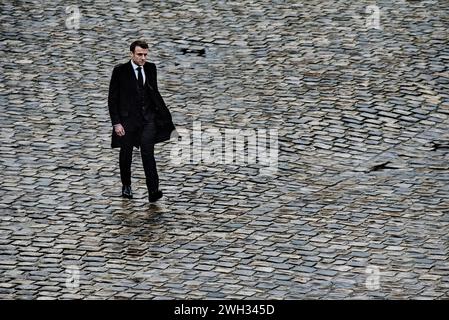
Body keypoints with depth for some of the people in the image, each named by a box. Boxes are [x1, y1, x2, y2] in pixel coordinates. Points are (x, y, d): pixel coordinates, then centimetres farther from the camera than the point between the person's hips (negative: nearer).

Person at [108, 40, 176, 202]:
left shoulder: (151, 68, 3)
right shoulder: (120, 71, -9)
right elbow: (112, 98, -7)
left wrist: (164, 114, 12)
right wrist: (116, 123, -13)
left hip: (148, 118, 1)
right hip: (127, 119, -1)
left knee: (148, 154, -11)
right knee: (126, 154, 13)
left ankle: (153, 191, -17)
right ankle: (126, 186, 34)